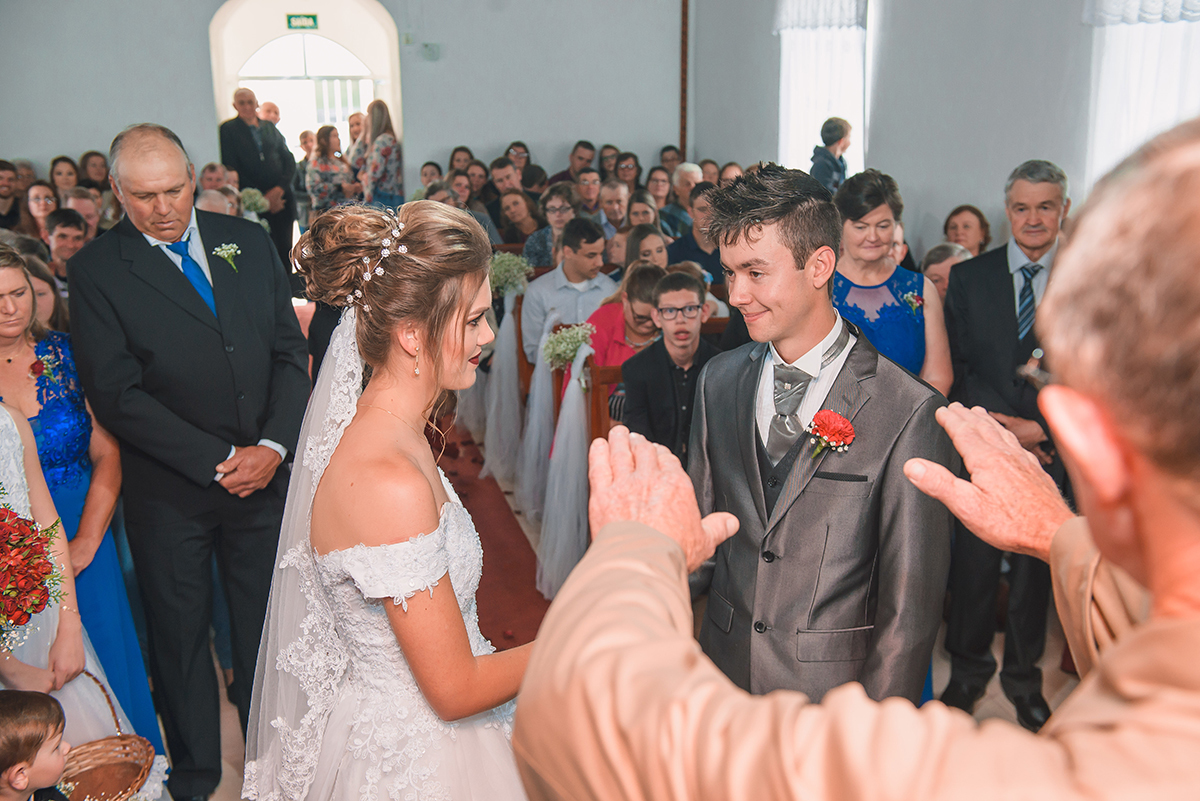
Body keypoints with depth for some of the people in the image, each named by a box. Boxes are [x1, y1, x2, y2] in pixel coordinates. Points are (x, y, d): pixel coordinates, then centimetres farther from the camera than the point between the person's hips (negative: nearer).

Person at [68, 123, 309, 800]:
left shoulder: (249, 242, 3)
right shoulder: (96, 270, -7)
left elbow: (291, 351, 3)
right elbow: (116, 394, -13)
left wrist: (273, 447, -10)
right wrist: (219, 460, -16)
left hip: (266, 472, 3)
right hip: (170, 492, -2)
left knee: (268, 625, 14)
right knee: (180, 633, 15)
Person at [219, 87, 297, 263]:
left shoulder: (270, 127, 16)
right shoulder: (228, 129, 4)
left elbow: (289, 160, 14)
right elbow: (231, 169, -2)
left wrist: (279, 188, -4)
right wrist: (262, 199, -8)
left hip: (282, 199, 4)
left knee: (285, 250, 0)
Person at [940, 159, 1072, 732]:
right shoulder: (969, 277, 2)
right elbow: (954, 370, -1)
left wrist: (1039, 429, -14)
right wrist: (999, 427, -12)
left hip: (1050, 452, 0)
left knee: (1034, 570, 13)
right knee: (972, 566, 7)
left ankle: (1024, 678, 33)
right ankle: (969, 670, 29)